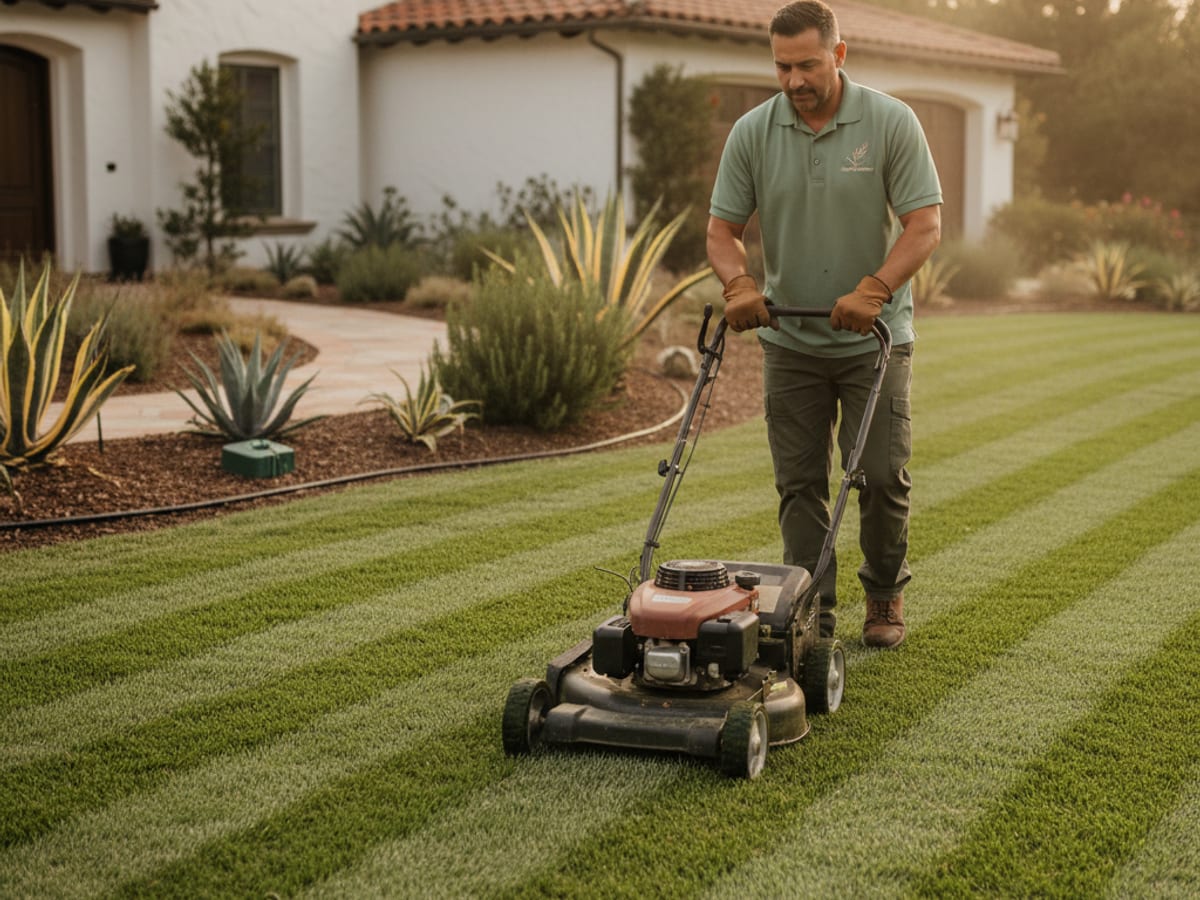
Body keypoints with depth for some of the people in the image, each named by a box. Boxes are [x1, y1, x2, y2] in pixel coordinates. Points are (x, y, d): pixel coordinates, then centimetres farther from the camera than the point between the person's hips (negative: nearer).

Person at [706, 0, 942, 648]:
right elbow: (722, 229, 0)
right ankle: (811, 612, 11)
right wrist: (739, 284, -20)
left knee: (883, 476, -1)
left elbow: (925, 225, -13)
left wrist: (873, 290, -26)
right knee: (800, 482, 3)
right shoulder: (752, 132, -3)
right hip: (790, 339, 2)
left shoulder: (891, 122, -10)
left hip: (874, 336, -2)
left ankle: (885, 594, 20)